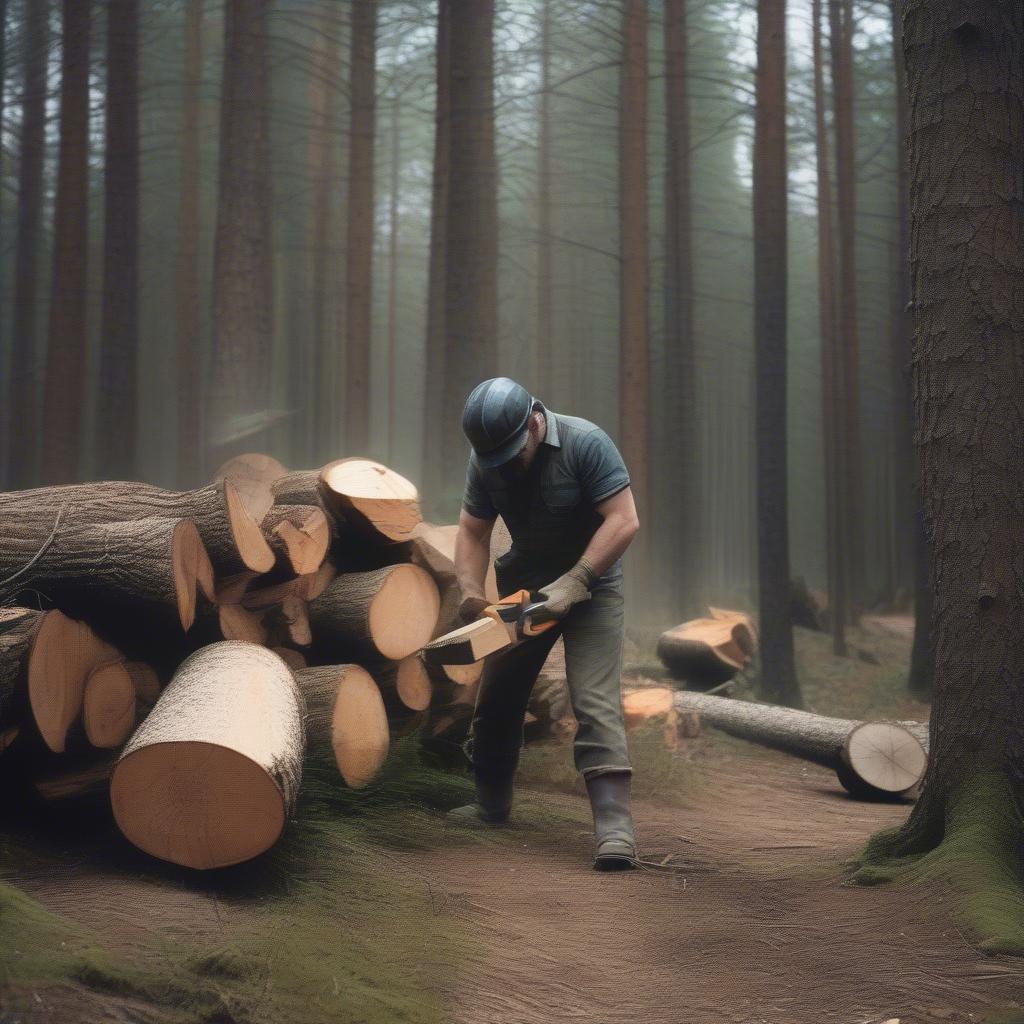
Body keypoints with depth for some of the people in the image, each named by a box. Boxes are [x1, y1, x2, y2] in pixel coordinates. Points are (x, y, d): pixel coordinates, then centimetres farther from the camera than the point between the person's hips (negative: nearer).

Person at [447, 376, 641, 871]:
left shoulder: (586, 444, -25)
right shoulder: (484, 462, -9)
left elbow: (624, 520, -27)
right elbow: (472, 532, -4)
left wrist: (573, 585, -30)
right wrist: (471, 590, -21)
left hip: (591, 585, -5)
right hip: (524, 586, 6)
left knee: (596, 701, -18)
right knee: (497, 695, 11)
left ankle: (614, 824, -23)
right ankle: (491, 803, 29)